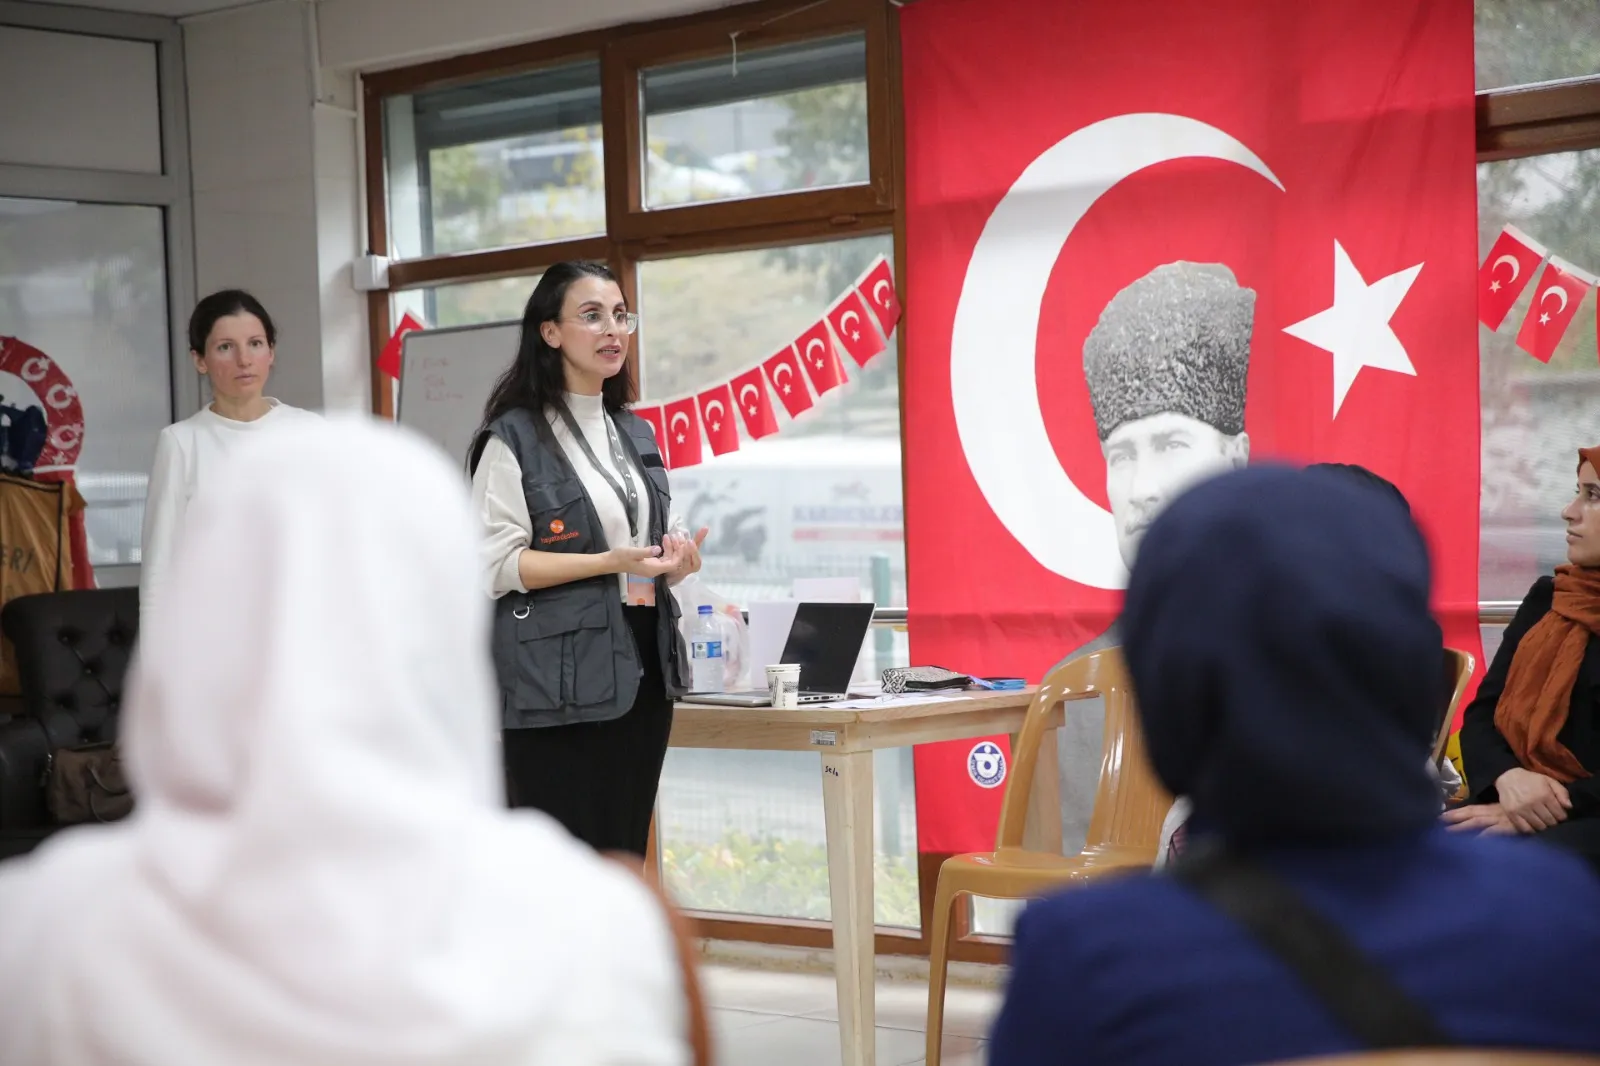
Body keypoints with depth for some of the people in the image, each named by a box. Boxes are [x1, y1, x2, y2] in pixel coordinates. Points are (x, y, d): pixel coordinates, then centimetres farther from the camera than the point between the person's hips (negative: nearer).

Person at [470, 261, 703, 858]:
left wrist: (674, 562, 2)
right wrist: (610, 563, -19)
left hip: (642, 670, 7)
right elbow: (495, 566, -13)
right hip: (558, 682, -7)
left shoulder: (636, 434, 15)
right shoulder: (516, 438, -6)